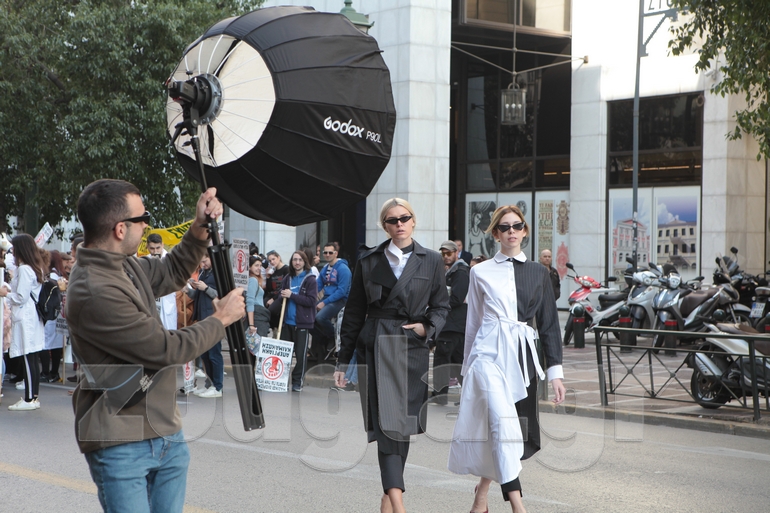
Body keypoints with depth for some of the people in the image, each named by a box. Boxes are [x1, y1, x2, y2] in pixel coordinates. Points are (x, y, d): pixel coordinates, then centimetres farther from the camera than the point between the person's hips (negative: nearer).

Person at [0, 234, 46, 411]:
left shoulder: (24, 269, -14)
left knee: (27, 359, -6)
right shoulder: (37, 268, 14)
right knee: (33, 360, 11)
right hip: (33, 317, 9)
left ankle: (29, 399, -3)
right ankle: (34, 397, 14)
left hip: (24, 319, -9)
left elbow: (21, 298, -16)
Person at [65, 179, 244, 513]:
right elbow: (167, 350, -19)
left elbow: (171, 274, 24)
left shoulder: (125, 266, 5)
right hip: (121, 444, -9)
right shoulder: (95, 293, -24)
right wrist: (221, 319, -4)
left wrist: (200, 229, 7)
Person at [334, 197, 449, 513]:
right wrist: (343, 360, 8)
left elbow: (441, 306, 12)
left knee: (404, 422, 5)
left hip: (413, 349, 2)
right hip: (376, 348, -1)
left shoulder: (431, 261, 8)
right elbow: (354, 313, 9)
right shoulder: (368, 262, 7)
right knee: (387, 421, -12)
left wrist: (428, 326, -11)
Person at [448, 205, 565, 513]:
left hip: (523, 356, 3)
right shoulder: (481, 272, 7)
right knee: (502, 422, -22)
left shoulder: (538, 273, 11)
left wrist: (555, 372, 2)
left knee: (521, 434, 6)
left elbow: (549, 324, 9)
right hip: (490, 352, -3)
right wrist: (468, 366, 16)